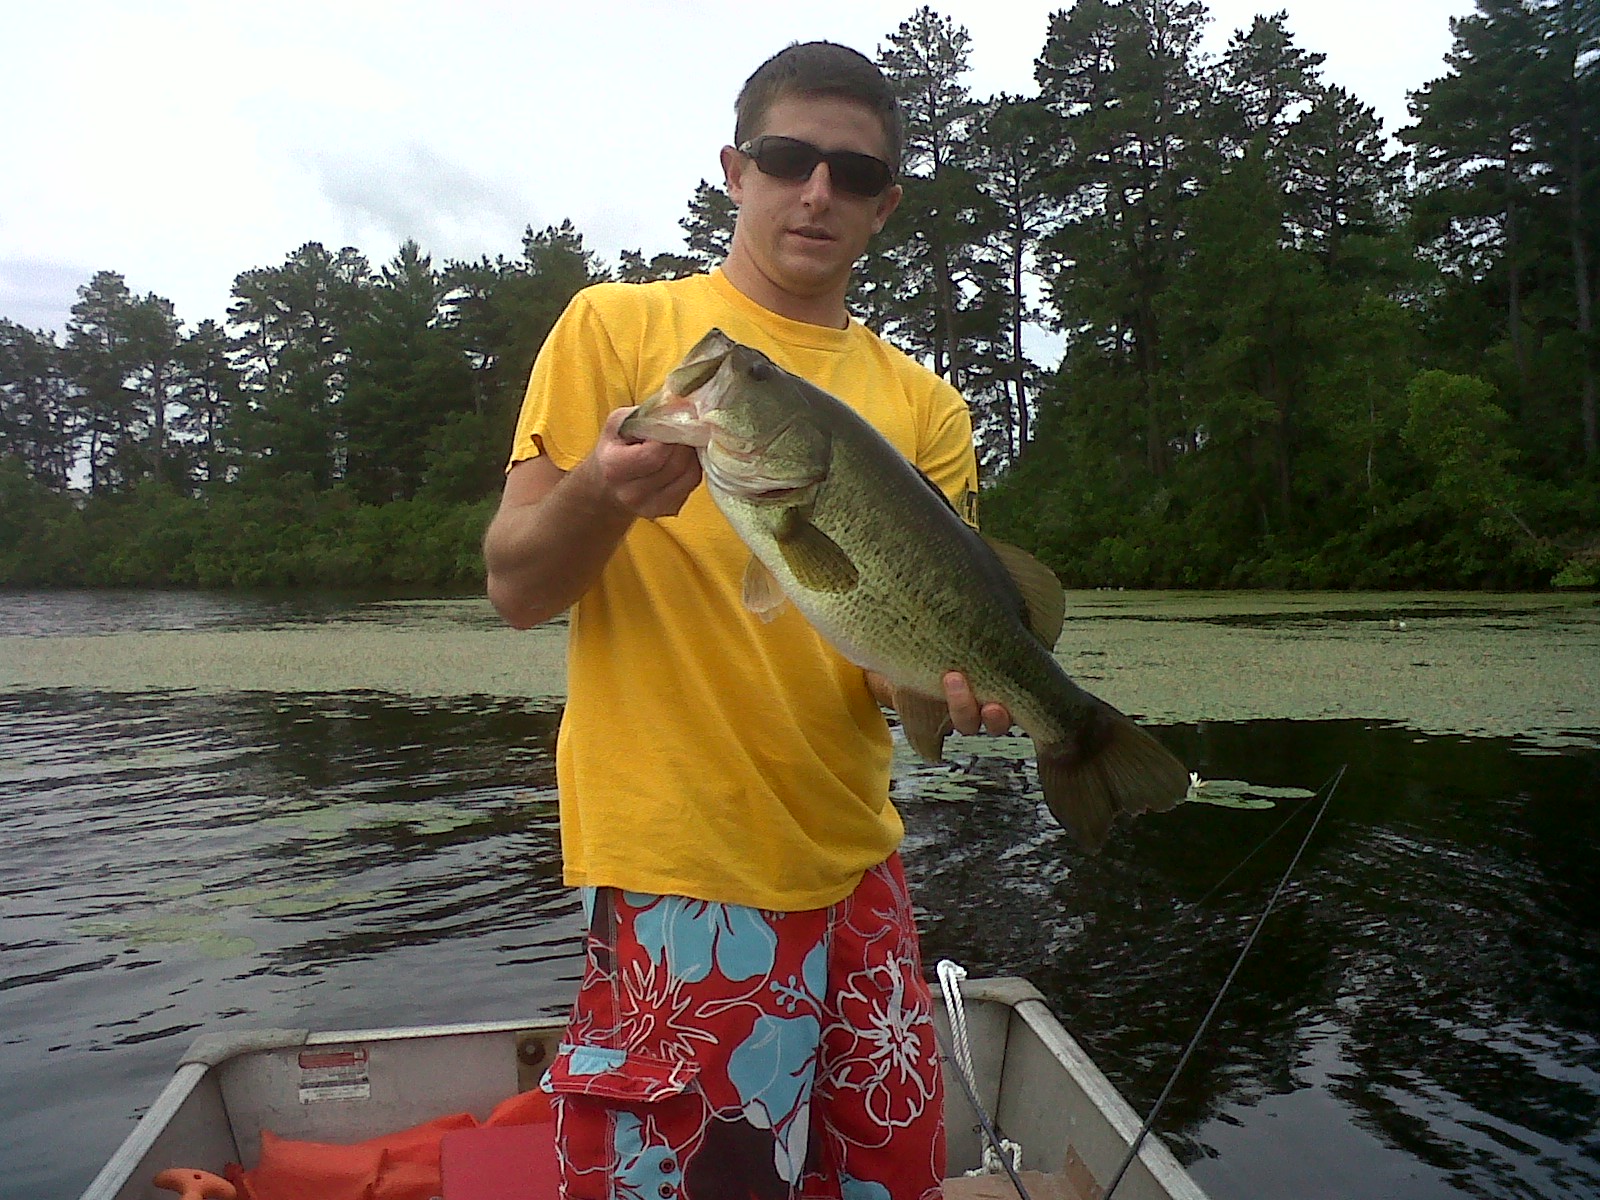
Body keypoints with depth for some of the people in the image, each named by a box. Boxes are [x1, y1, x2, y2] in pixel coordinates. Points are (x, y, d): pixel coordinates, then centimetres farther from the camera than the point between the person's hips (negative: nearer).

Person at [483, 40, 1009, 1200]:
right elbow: (515, 587, -4)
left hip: (854, 857, 5)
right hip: (676, 864, -4)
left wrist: (951, 676, -17)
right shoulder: (619, 325, 0)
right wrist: (599, 492, -25)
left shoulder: (924, 402, 9)